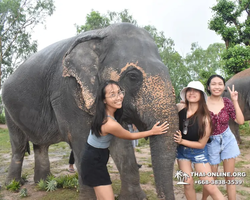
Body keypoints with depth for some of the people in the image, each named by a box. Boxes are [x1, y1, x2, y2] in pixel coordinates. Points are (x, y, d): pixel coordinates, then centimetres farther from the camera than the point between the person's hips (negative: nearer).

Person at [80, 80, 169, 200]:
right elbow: (130, 136, -13)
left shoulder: (104, 112, -7)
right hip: (94, 163, -9)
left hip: (94, 158, 9)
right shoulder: (110, 124, -32)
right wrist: (152, 132, -2)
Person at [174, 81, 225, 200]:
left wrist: (182, 141, -20)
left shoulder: (204, 117, -19)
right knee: (188, 183, 3)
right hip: (182, 150, 3)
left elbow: (201, 144, -13)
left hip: (199, 153, -2)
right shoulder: (179, 108, -13)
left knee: (210, 187, -1)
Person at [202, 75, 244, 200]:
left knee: (229, 176, 8)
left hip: (227, 139, 2)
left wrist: (235, 101, -15)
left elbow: (240, 121, -12)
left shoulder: (227, 102, -5)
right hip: (211, 142, -2)